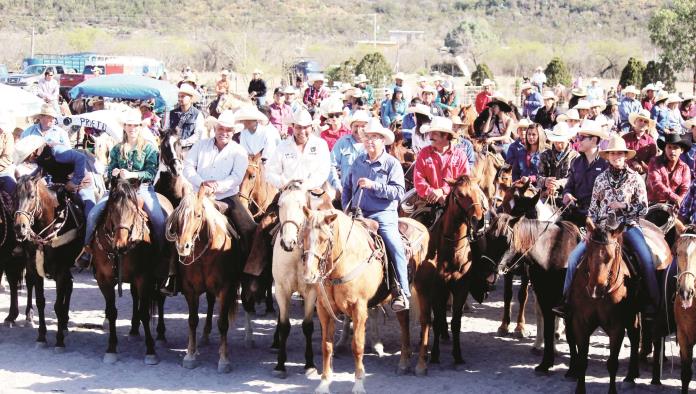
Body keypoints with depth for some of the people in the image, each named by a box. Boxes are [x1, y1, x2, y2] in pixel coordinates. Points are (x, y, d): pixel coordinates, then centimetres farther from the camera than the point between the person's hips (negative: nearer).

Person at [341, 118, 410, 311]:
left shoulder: (392, 164, -2)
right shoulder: (359, 162, 13)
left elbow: (399, 192, -13)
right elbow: (347, 187, 22)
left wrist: (374, 185, -21)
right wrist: (346, 208, 7)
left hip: (383, 216, -5)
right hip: (358, 215, 5)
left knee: (395, 248, -24)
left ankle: (402, 292, -20)